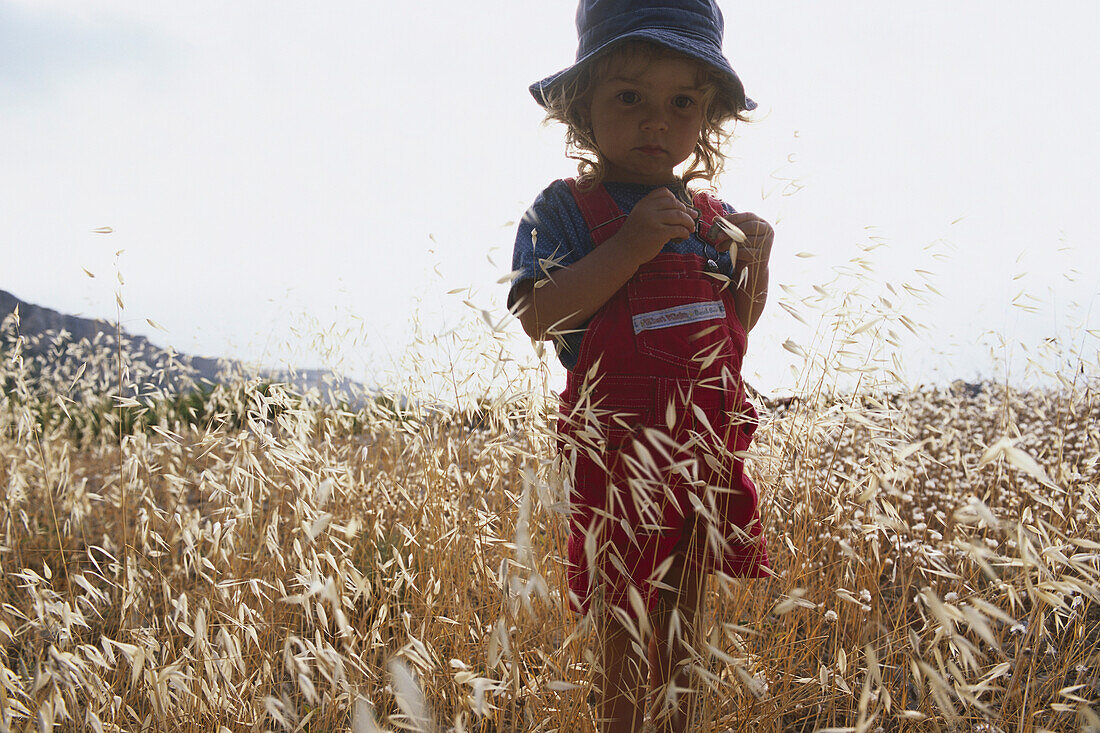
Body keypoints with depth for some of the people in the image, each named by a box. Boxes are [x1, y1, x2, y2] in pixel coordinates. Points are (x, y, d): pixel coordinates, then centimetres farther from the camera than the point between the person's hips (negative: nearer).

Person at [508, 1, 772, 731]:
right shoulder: (566, 209, -8)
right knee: (623, 616, 6)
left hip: (706, 446, 5)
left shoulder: (714, 219, 7)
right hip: (619, 448, -5)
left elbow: (735, 328, 14)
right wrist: (631, 246, -26)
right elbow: (538, 316, -21)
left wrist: (757, 260, -4)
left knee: (684, 609, 17)